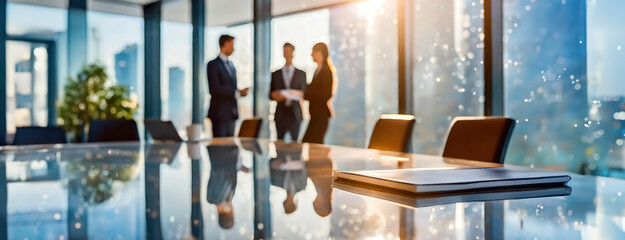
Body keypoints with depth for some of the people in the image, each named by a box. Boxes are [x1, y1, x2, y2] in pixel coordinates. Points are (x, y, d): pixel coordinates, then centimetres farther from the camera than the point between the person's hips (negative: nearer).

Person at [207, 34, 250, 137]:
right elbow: (215, 89, -17)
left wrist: (240, 92, 1)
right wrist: (237, 92, -18)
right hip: (220, 113, -8)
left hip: (231, 113, 8)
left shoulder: (231, 65, 19)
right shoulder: (213, 64, -7)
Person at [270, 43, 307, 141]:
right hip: (280, 115, 1)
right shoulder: (275, 74, 8)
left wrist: (299, 94, -15)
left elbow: (304, 93, 7)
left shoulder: (301, 73, 7)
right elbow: (271, 94, 9)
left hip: (295, 114, -1)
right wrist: (275, 95, -13)